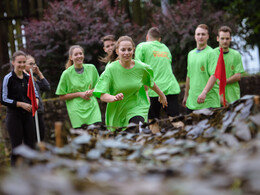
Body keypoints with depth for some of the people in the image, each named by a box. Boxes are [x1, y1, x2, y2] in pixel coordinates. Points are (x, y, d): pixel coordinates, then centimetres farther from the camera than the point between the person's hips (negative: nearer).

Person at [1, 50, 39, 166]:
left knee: (31, 146, 8)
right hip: (14, 116, -5)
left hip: (28, 115, 5)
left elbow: (35, 93, 18)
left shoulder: (28, 78, 8)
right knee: (16, 148, -1)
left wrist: (36, 102, -5)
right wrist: (21, 104, -16)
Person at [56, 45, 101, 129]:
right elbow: (62, 96, -1)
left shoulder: (91, 68, 6)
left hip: (92, 107, 2)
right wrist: (79, 94, -11)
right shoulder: (67, 74, -3)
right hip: (76, 111, -2)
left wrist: (92, 91, -5)